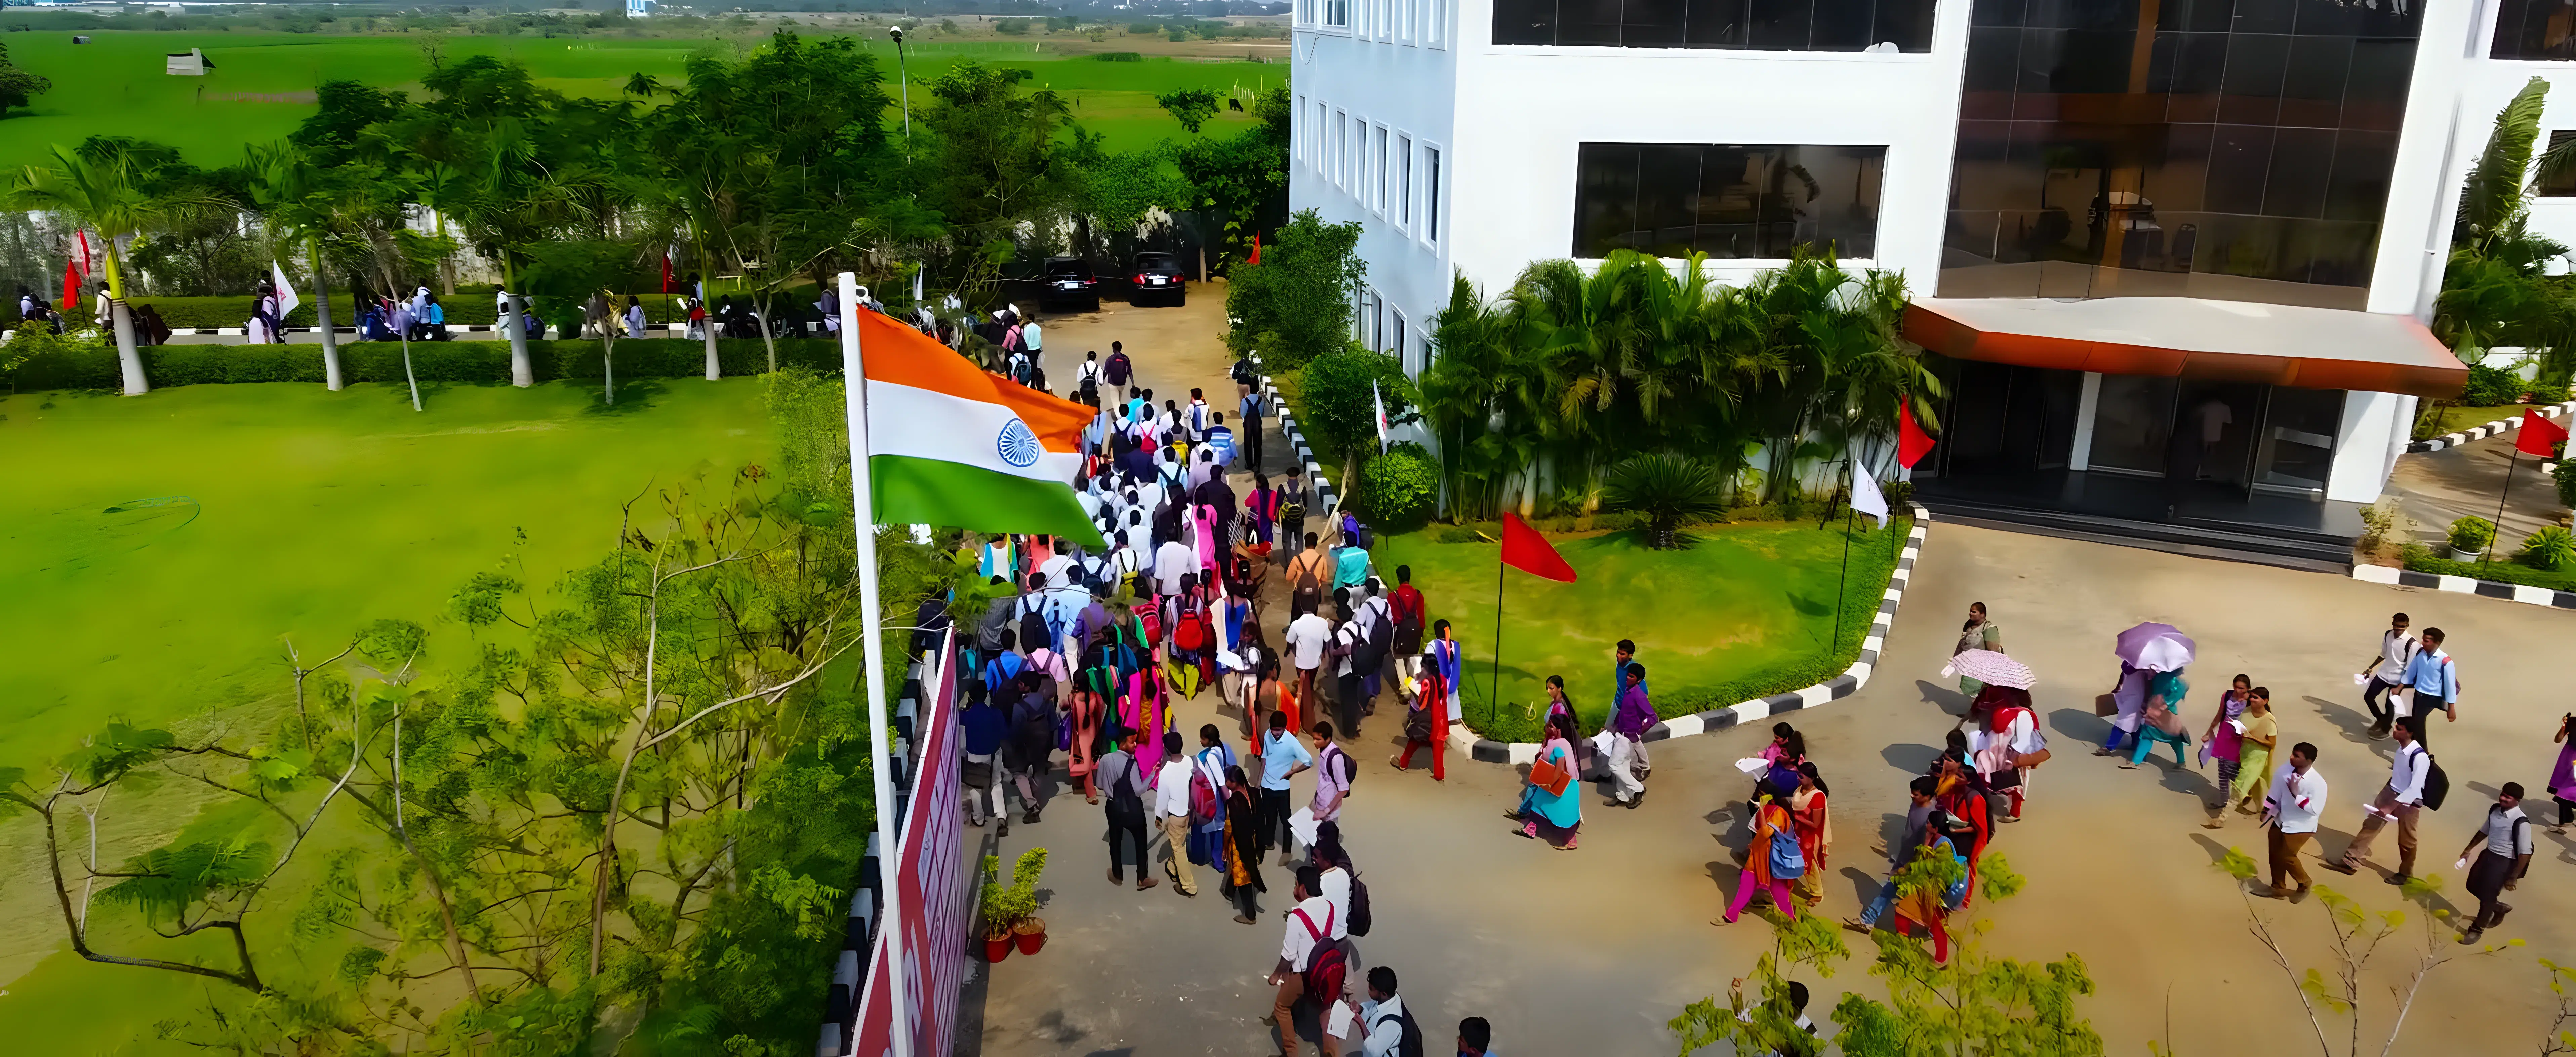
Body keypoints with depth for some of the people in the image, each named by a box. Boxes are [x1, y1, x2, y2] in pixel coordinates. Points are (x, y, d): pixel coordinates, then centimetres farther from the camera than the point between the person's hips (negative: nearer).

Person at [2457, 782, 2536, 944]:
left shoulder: (2521, 823, -26)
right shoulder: (2495, 810, -3)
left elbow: (2525, 853, -22)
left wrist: (2514, 878, -17)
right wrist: (2469, 849, 21)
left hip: (2504, 862, -7)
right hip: (2487, 854, 7)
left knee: (2487, 894, 3)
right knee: (2473, 886, 18)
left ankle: (2477, 930, 25)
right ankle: (2499, 908, 45)